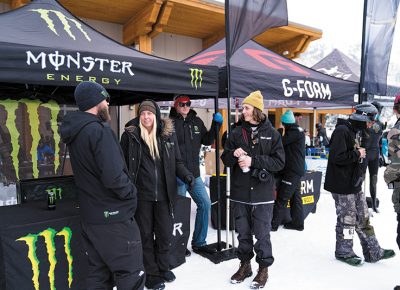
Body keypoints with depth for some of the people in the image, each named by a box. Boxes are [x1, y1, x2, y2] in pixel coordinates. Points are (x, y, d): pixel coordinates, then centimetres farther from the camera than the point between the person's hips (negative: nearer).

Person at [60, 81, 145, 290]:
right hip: (113, 216, -9)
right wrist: (131, 193, -9)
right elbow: (114, 177, -28)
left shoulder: (75, 133, 8)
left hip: (90, 216, 9)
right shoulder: (99, 130, -20)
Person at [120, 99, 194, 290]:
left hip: (164, 194, 2)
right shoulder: (130, 135, -3)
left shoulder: (168, 133, 4)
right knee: (146, 235, 11)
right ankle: (151, 274, 28)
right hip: (141, 195, -2)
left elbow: (176, 162, 8)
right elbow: (122, 164, 1)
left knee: (165, 233, 13)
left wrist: (186, 175, -10)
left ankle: (163, 267, 37)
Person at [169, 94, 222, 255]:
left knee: (205, 203, 7)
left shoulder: (197, 122, 11)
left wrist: (216, 125, 4)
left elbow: (207, 140, 16)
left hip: (194, 174, 6)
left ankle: (199, 242, 23)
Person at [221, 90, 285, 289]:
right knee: (243, 233, 14)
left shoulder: (271, 133, -2)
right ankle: (245, 265, 32)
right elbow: (225, 160, 6)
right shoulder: (236, 133, 6)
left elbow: (279, 162, -7)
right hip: (240, 193, 3)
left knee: (262, 234, 6)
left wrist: (253, 161, -17)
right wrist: (234, 154, -16)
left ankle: (263, 268, 25)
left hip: (262, 194, -3)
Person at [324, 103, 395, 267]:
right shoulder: (342, 131, -19)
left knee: (363, 218, 16)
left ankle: (373, 252, 28)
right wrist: (357, 154, -17)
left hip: (354, 184, 10)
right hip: (342, 186, -10)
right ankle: (344, 252, 21)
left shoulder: (355, 131, 13)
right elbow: (337, 157, -27)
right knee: (347, 219, 3)